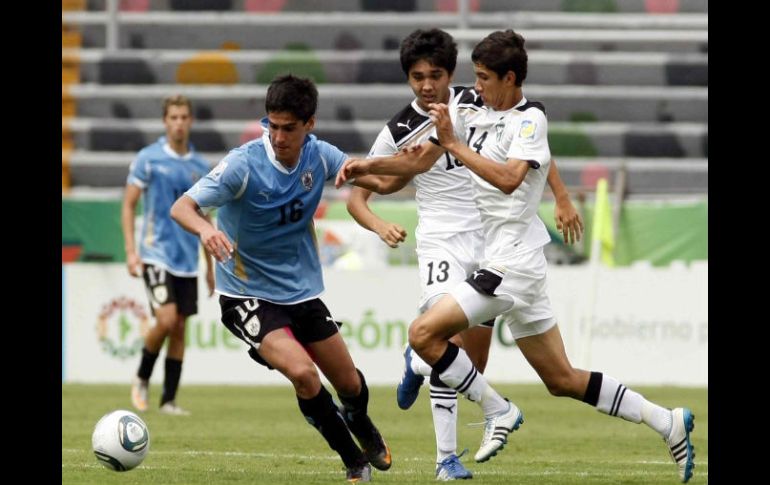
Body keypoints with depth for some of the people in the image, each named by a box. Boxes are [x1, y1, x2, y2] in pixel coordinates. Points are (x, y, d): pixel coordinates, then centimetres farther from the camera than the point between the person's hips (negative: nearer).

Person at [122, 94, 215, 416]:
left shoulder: (199, 166, 10)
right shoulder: (148, 158, -3)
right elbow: (128, 206, -2)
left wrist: (210, 264, 16)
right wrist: (130, 251, -11)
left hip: (187, 260, 5)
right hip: (156, 254, -5)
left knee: (179, 329, 3)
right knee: (166, 320, -18)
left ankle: (169, 400, 8)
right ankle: (142, 380, 5)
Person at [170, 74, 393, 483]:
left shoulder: (318, 156, -8)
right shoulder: (244, 164, -23)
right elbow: (181, 207, -27)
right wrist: (205, 229, -50)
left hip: (302, 292, 5)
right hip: (248, 294, -5)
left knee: (350, 384, 15)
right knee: (302, 373, -26)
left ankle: (366, 433, 52)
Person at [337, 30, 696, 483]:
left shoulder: (530, 120, -11)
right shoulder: (475, 113, 11)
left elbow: (508, 178, -28)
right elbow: (420, 158, 19)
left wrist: (453, 144, -24)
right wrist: (366, 165, 8)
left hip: (513, 263, -9)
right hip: (505, 263, 9)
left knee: (424, 334, -15)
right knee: (562, 380, 11)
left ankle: (498, 412, -4)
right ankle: (668, 422, 16)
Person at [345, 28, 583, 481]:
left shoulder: (478, 104, -4)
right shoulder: (398, 132, -7)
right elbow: (357, 194, -2)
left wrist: (562, 198, 7)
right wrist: (379, 225, -22)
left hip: (492, 239, 2)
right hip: (442, 240, -2)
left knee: (475, 363, 6)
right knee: (448, 341, -22)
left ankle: (417, 363, 40)